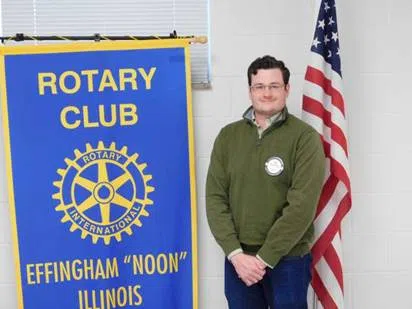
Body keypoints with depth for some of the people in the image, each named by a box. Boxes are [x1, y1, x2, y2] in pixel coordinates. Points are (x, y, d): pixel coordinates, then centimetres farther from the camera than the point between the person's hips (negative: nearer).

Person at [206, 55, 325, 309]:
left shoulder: (305, 137, -7)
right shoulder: (228, 136, 4)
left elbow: (302, 205, -14)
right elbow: (215, 198, 0)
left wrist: (264, 258, -14)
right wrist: (235, 253, -9)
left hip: (288, 260, -3)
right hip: (238, 260, 3)